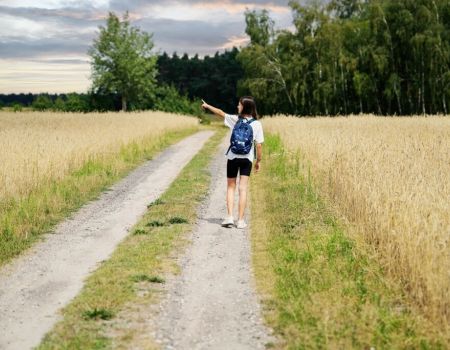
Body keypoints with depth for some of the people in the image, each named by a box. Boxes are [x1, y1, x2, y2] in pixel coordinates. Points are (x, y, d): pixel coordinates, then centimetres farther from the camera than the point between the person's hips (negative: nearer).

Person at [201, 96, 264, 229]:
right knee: (243, 189, 3)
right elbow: (259, 145, -6)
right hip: (247, 159, 1)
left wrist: (207, 106, 23)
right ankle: (240, 220, 1)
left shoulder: (236, 120, -7)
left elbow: (220, 113, 8)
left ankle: (229, 217, 2)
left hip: (233, 157, 0)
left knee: (230, 187, 11)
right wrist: (258, 161, 6)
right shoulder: (257, 124, -6)